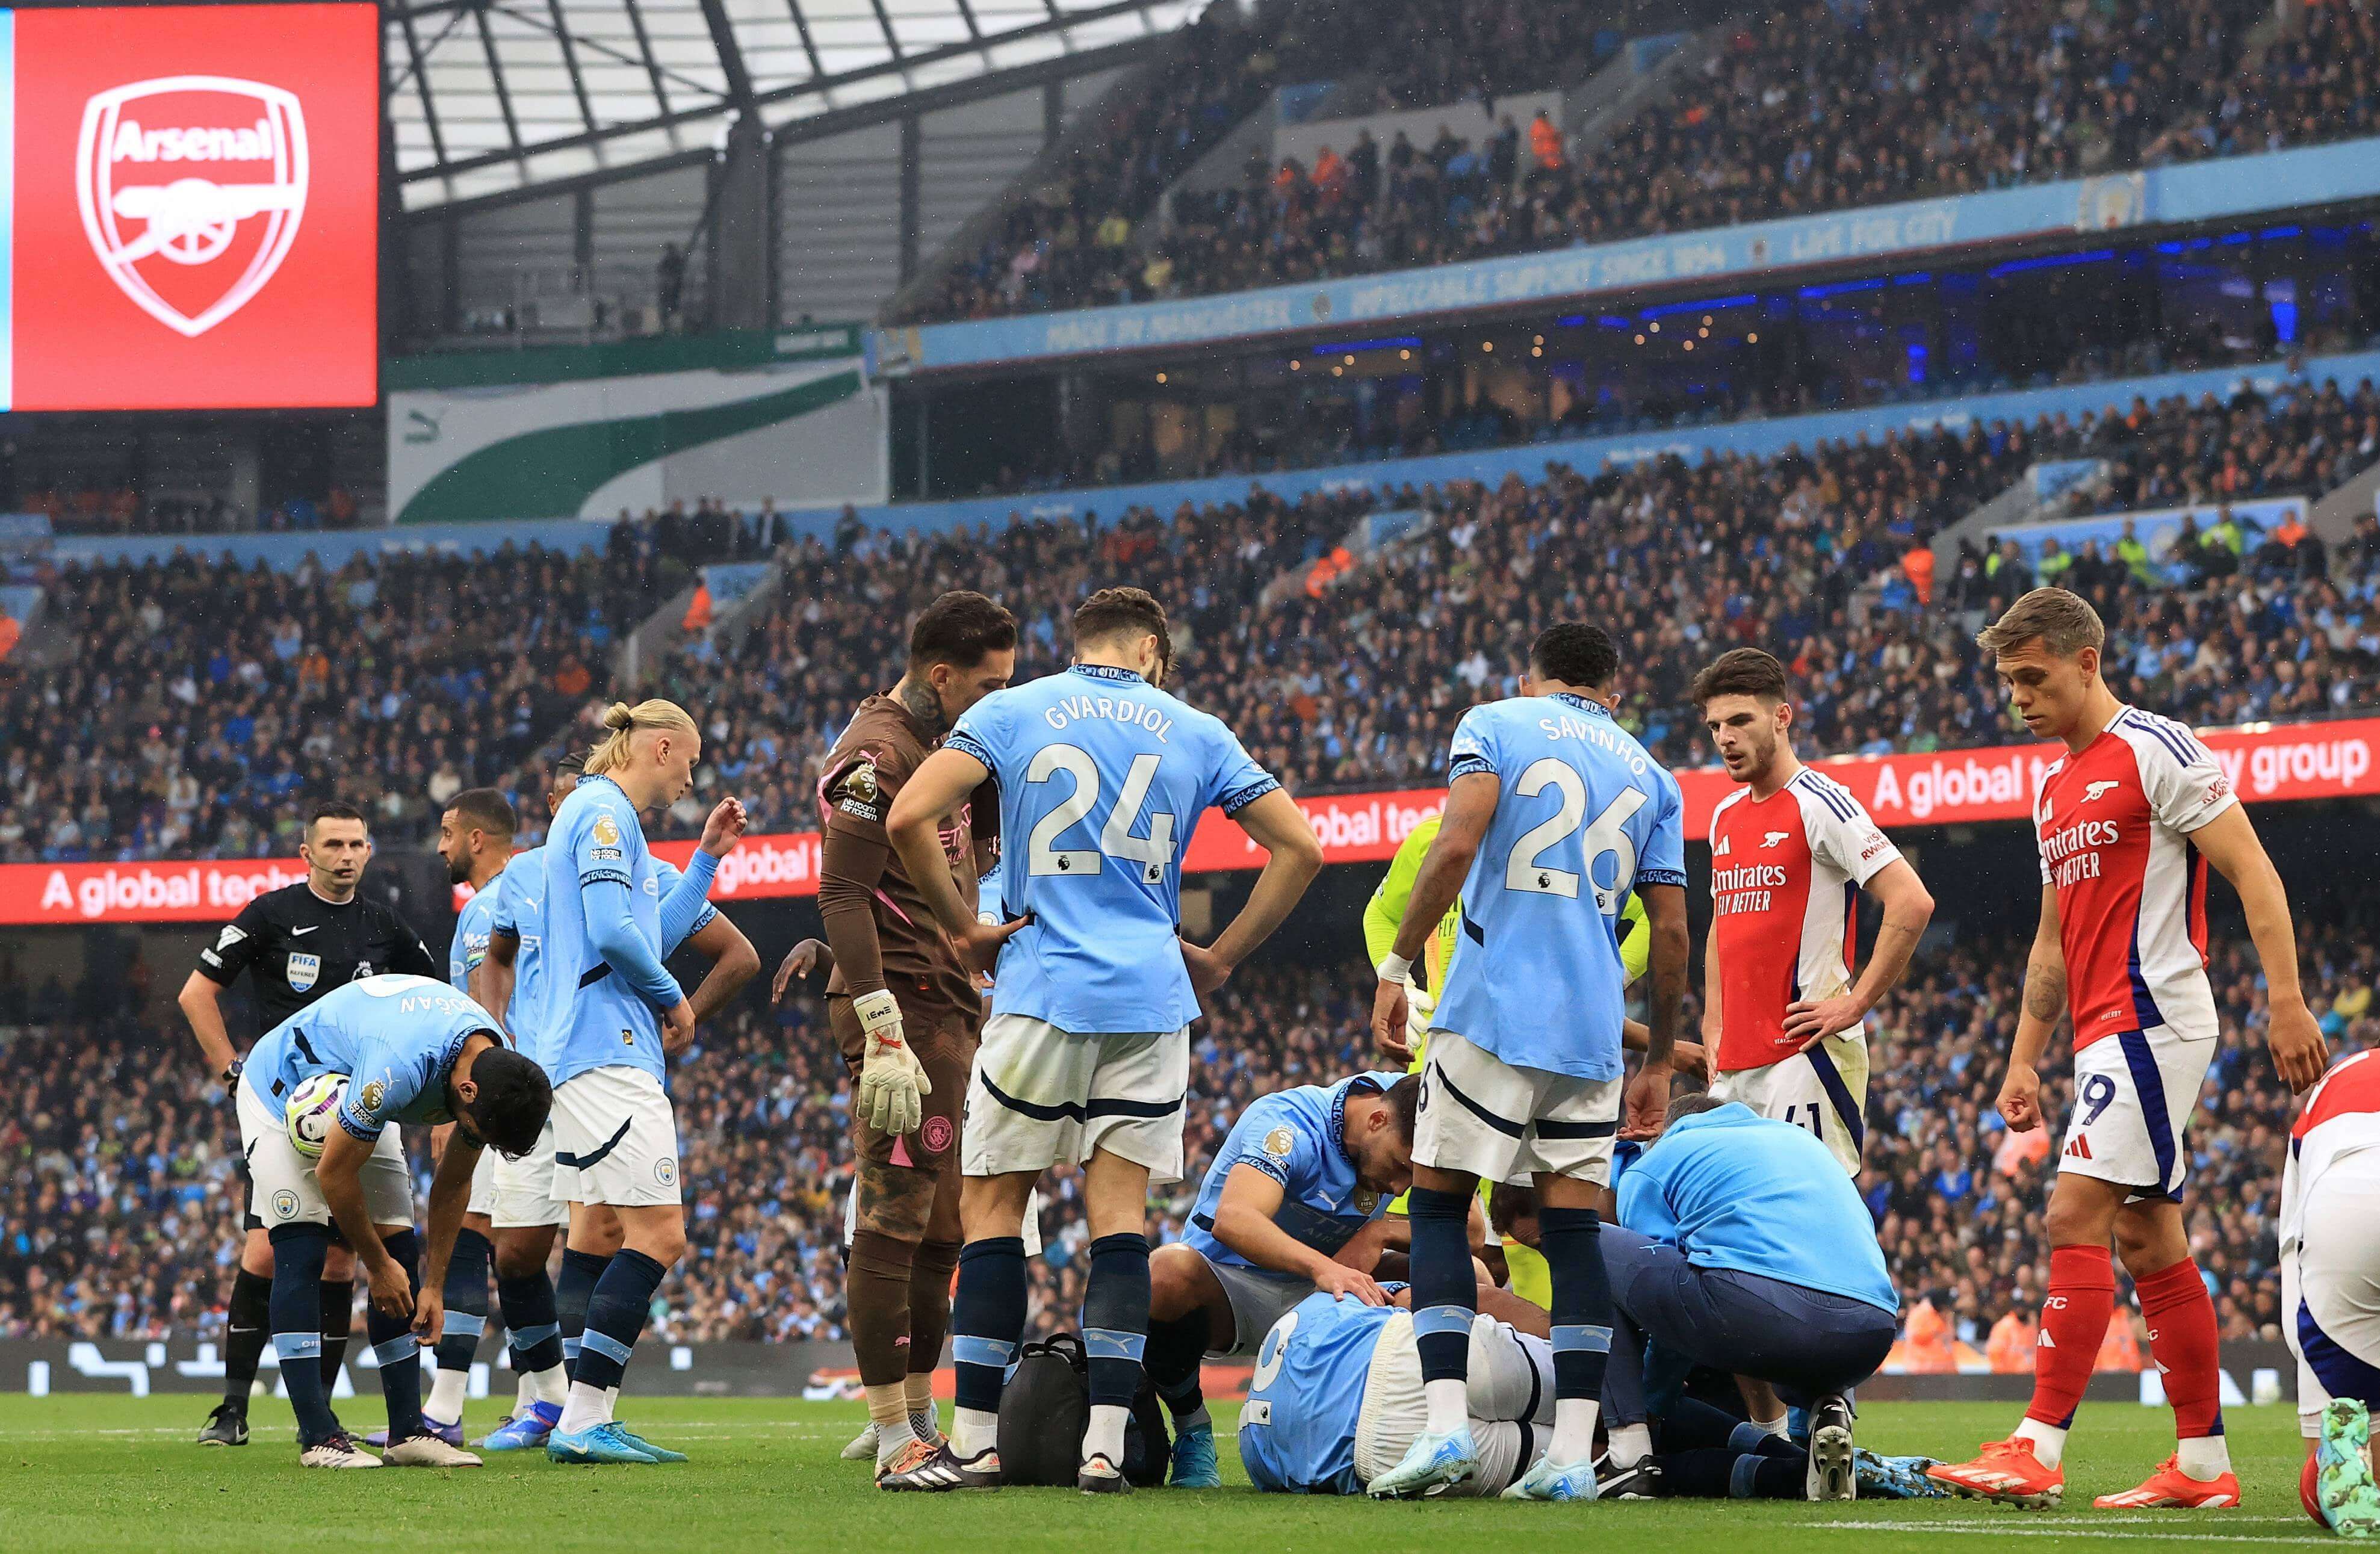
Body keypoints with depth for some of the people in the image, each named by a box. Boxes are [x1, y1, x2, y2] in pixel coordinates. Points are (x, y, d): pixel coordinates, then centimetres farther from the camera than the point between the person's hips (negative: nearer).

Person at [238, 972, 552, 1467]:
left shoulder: (501, 1072, -18)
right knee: (301, 1253, -17)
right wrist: (378, 1264, -16)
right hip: (283, 1092, -7)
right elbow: (334, 1172, -30)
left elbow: (453, 1185, -2)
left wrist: (433, 1286, -1)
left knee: (402, 1253, -1)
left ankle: (408, 1432, 1)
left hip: (349, 1103, 7)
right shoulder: (400, 1067, -43)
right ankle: (318, 1438, -18)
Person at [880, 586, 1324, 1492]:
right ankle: (1105, 1444, -5)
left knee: (992, 1207, 4)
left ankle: (974, 1443, 1)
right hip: (1150, 998, 2)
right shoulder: (1196, 734, 9)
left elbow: (910, 817, -8)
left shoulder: (1008, 713, 5)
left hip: (1040, 991, -2)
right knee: (1120, 1213, 3)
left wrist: (963, 930, 2)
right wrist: (1221, 960, 13)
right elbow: (1299, 848, 8)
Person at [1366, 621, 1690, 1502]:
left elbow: (1457, 846, -11)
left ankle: (1446, 1424, -12)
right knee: (1574, 1227, 4)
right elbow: (1670, 934, 13)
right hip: (1592, 1031, 3)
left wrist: (1397, 966, -6)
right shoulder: (1650, 777, 17)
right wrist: (1660, 1064, 20)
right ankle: (1572, 1454, -2)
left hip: (1492, 1009, -3)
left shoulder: (1494, 726, 6)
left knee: (1438, 1205, 2)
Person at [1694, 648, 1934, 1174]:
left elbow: (1912, 902, -16)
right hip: (1735, 1065, 8)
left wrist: (1855, 1004, -16)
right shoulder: (1725, 816, 18)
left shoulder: (1820, 804, -8)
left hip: (1806, 1056, -8)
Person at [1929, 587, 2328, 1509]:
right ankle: (2204, 1464, 9)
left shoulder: (2156, 750, -7)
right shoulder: (2054, 784, 19)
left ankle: (2038, 1451, -20)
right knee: (2148, 1242, 7)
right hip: (2106, 1035, 9)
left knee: (2075, 1219, -16)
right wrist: (2024, 1059, 20)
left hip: (2151, 1018, -9)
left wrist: (2285, 1001, -18)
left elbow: (2253, 873, -11)